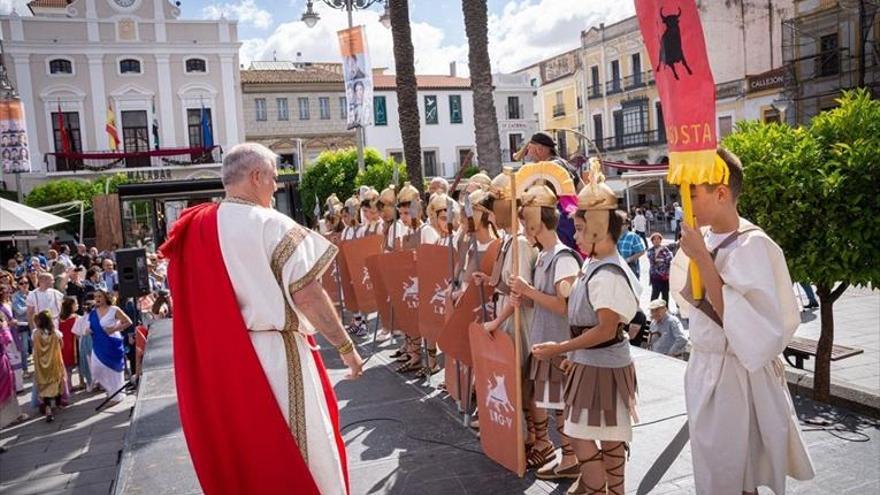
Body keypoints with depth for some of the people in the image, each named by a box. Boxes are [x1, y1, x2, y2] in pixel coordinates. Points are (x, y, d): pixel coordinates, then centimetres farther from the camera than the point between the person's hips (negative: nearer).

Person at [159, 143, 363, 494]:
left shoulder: (194, 230, 6)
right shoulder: (272, 225, -15)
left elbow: (198, 300, 12)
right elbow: (306, 295, -20)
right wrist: (345, 346, -11)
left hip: (216, 358, 7)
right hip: (276, 356, -7)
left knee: (239, 449, 22)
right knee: (302, 448, 9)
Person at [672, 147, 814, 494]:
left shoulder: (752, 246, -21)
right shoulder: (704, 238, 0)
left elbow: (745, 324, -29)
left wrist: (702, 258, -29)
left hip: (735, 375, -7)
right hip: (703, 367, 7)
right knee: (710, 464, 23)